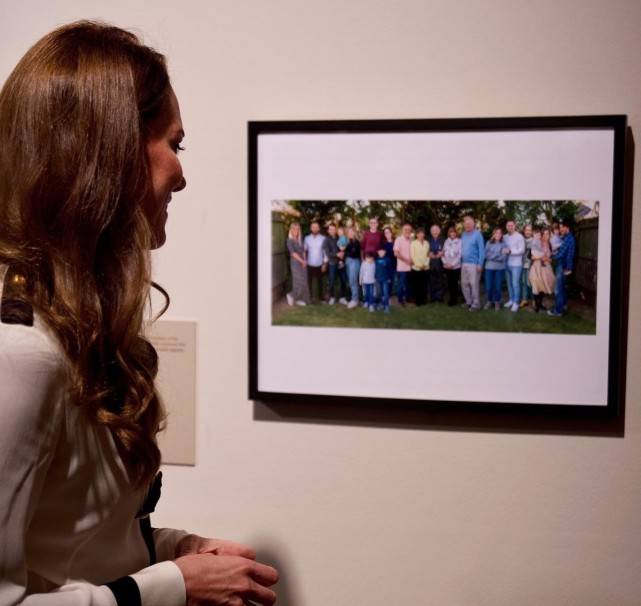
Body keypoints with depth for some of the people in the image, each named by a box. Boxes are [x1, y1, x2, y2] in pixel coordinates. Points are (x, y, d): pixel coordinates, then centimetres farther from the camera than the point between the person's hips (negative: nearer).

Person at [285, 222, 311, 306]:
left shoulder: (300, 239, 8)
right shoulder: (290, 240, -9)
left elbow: (303, 250, 11)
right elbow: (293, 253, -13)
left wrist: (305, 260, -2)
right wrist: (302, 261, -12)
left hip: (302, 263, 6)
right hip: (295, 262, -6)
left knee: (304, 282, 5)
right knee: (300, 281, -8)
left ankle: (299, 299, 13)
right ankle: (292, 295, 11)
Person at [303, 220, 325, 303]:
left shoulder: (323, 238, -4)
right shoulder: (307, 238, 1)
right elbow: (305, 250, 5)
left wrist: (324, 263, -4)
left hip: (319, 264, -1)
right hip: (310, 264, 1)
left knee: (319, 281, 8)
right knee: (309, 281, 1)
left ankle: (320, 297, 18)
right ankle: (310, 297, 11)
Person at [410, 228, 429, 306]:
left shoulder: (426, 243, 8)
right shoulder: (413, 243, -2)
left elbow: (428, 255, 10)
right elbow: (412, 256, -5)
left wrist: (426, 264, -4)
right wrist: (419, 265, -9)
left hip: (425, 268, 3)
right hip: (416, 268, -3)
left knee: (424, 285, 3)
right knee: (416, 285, -1)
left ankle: (423, 300, 11)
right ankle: (417, 301, 6)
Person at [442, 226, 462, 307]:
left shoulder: (459, 241, -5)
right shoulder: (446, 241, 10)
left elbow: (460, 254, -10)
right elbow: (443, 253, 10)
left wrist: (453, 264, -13)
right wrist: (445, 263, -3)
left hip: (456, 266, -4)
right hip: (447, 266, 4)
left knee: (454, 283, -2)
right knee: (449, 283, 6)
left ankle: (454, 299, 7)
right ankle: (451, 298, 16)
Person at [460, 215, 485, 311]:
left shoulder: (477, 234, -8)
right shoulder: (463, 234, 14)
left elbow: (481, 250, -11)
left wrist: (480, 264, -16)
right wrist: (461, 261, 13)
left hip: (474, 263, -7)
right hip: (464, 263, 7)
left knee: (474, 284, -5)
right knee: (464, 284, 10)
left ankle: (476, 304, 1)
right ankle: (469, 302, 22)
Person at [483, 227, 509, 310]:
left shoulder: (503, 244, 0)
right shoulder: (489, 243, 6)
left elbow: (504, 257, -7)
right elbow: (486, 254, -1)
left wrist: (492, 255, -8)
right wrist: (498, 255, -8)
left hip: (500, 268, -1)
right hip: (489, 267, 1)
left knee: (498, 286, 2)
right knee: (488, 286, 2)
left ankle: (497, 302, 17)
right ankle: (489, 301, 19)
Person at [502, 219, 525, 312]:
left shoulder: (519, 237, -8)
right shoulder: (504, 237, 10)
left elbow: (522, 250, -15)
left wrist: (510, 251, -23)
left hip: (516, 264, -6)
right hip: (507, 263, 6)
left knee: (515, 284, -5)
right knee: (509, 283, 13)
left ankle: (516, 303, 0)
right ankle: (511, 300, 24)